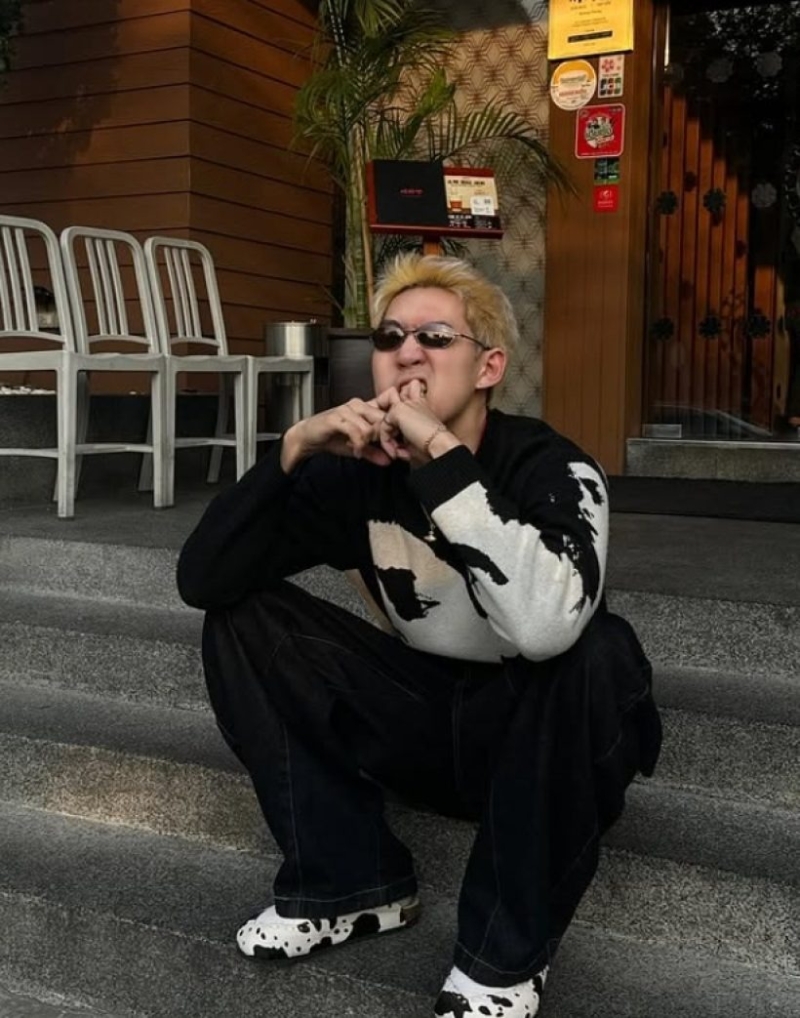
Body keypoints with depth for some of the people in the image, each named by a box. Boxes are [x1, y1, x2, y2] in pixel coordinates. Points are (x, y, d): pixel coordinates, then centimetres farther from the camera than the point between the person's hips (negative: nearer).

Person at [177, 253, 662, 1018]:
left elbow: (546, 625, -43)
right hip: (428, 719, 4)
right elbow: (202, 579, -15)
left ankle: (508, 951, -15)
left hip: (547, 742, -4)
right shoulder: (358, 474, -9)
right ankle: (352, 883, 0)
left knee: (596, 653, -37)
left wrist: (441, 454, -40)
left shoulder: (550, 469, -22)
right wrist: (293, 449, -26)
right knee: (244, 618, -10)